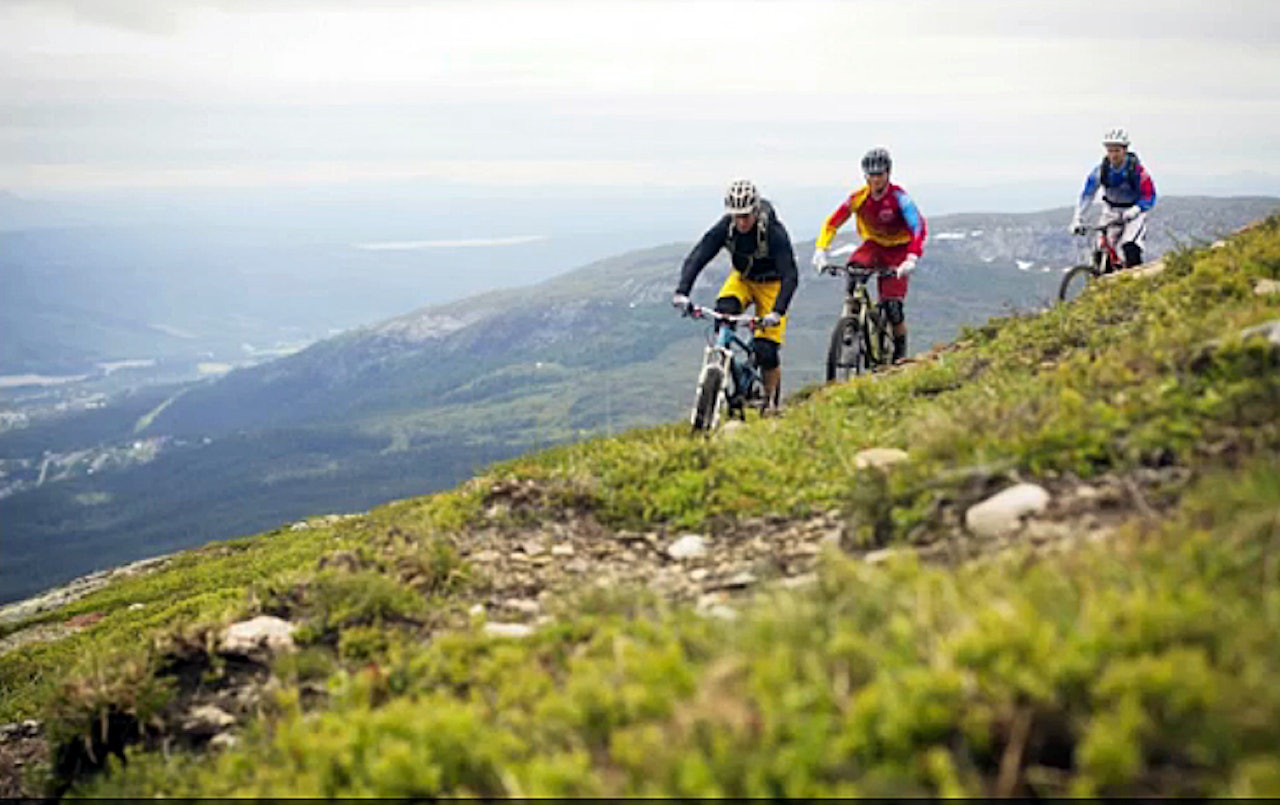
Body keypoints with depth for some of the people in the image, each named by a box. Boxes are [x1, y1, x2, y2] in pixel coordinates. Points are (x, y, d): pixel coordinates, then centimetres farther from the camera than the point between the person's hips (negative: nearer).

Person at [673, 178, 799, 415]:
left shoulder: (774, 233, -32)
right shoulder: (724, 228, -23)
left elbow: (790, 276, -37)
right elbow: (697, 258, -29)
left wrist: (777, 312, -52)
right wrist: (682, 292, -46)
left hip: (771, 284, -3)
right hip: (742, 278, 3)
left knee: (766, 350, -13)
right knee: (724, 310, -33)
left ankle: (771, 402, 9)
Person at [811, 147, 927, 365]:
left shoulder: (898, 197, -24)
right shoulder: (859, 197, -14)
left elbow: (919, 228, -33)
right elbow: (832, 223, -12)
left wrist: (911, 259, -47)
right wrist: (821, 251, -26)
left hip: (897, 250, -3)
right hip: (874, 245, 3)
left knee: (892, 306, -14)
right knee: (853, 269, -32)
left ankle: (900, 352, 9)